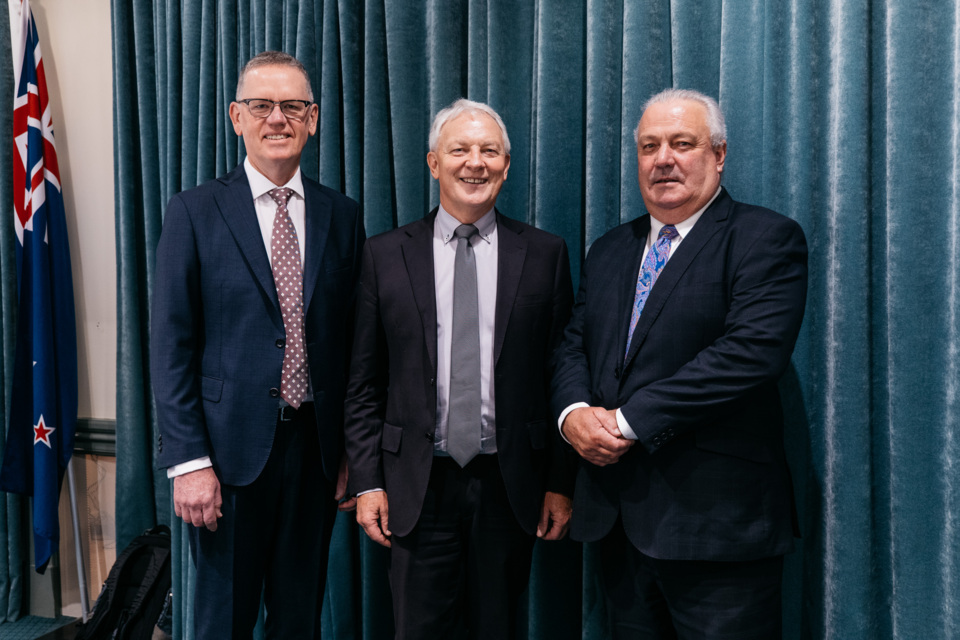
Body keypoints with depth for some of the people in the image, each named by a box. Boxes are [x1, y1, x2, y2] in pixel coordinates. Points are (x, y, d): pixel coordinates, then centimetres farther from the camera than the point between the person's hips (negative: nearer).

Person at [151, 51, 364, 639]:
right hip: (230, 450, -2)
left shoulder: (342, 216, 6)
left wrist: (351, 450, 6)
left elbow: (352, 340, 7)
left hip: (315, 447, 3)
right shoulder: (195, 212, -2)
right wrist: (188, 460, -11)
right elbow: (172, 344, -5)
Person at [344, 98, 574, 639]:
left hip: (510, 483, 1)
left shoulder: (545, 254, 2)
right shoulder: (386, 255, 2)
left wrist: (561, 483, 1)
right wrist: (367, 481, -2)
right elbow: (365, 382, 3)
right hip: (418, 486, 0)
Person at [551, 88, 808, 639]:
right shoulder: (610, 250, 15)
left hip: (717, 526, -5)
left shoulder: (767, 239, -6)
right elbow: (574, 348, 13)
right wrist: (574, 413, -9)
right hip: (620, 519, 6)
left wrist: (629, 420, -18)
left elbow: (754, 350, -19)